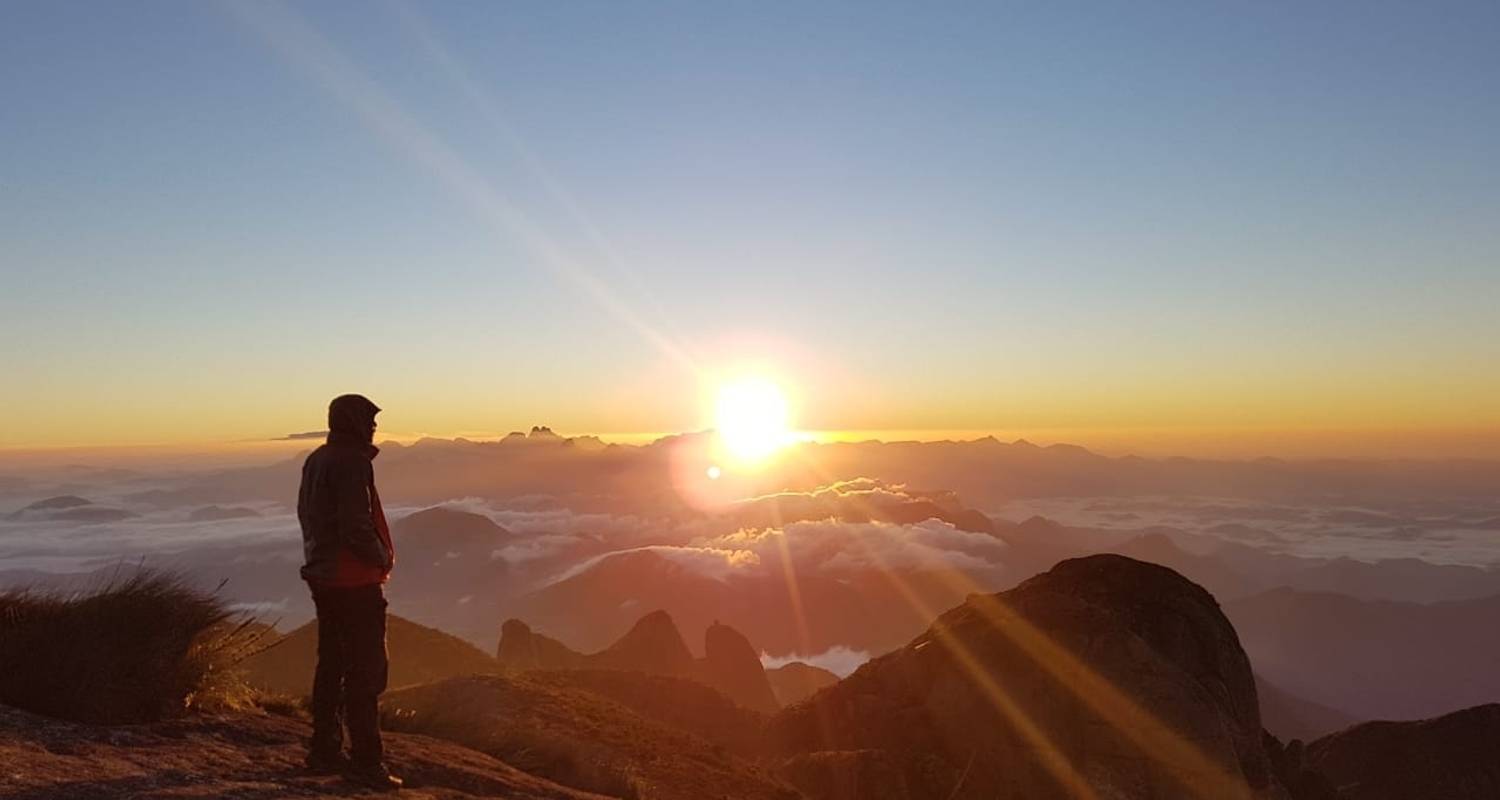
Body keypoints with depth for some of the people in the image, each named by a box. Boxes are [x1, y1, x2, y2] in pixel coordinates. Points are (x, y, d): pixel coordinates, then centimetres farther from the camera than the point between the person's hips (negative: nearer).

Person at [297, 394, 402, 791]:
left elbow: (307, 515, 18)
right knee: (367, 670, -3)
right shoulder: (352, 462, -19)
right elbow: (356, 527, -24)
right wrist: (383, 558, -9)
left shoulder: (316, 460, 10)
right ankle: (366, 761, 1)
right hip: (355, 581, -10)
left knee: (332, 664, 17)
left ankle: (324, 751, 26)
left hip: (322, 576, 10)